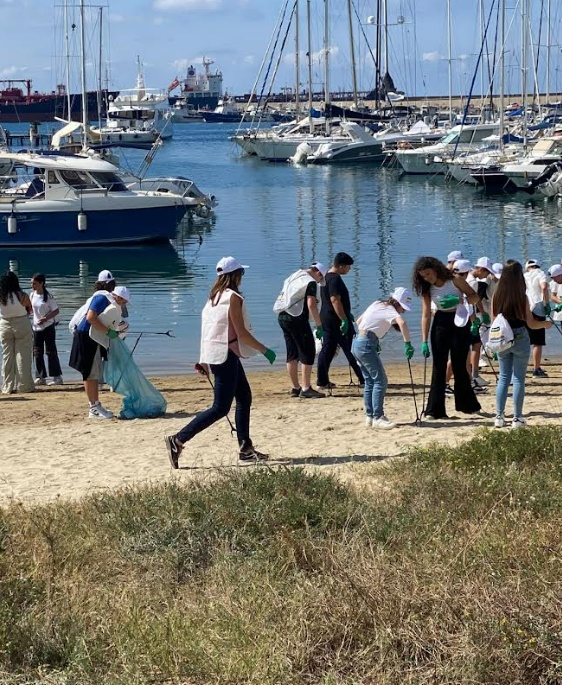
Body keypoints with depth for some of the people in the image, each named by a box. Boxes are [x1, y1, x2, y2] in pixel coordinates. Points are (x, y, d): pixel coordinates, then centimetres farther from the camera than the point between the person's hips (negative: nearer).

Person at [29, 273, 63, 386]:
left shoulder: (48, 296, -12)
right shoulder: (32, 295, 5)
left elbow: (56, 311, -11)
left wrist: (45, 318, -22)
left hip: (48, 327, -6)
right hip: (36, 327, 6)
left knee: (51, 351, -3)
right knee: (37, 352, 7)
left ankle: (56, 377, 2)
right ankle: (40, 377, 13)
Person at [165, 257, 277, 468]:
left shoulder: (214, 297, 11)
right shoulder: (233, 297, -14)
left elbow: (207, 327, 13)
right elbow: (241, 332, -17)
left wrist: (204, 360, 18)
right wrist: (265, 350, -8)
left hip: (214, 353, 10)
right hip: (226, 354, -10)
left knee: (244, 397, 16)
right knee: (221, 407, -8)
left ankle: (245, 448, 18)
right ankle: (178, 440, -13)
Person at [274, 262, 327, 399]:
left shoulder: (293, 277, 20)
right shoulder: (310, 282, -7)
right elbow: (311, 305, -18)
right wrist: (319, 326, -15)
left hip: (282, 316, 9)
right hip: (296, 319, -9)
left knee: (292, 354, 13)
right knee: (308, 353, -4)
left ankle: (295, 388, 17)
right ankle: (306, 388, -7)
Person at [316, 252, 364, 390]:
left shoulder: (327, 277, 14)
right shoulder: (335, 279, -18)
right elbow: (335, 300, -25)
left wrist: (347, 314, 29)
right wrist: (344, 319, -25)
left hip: (326, 319, 10)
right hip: (337, 320, -10)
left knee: (327, 349, 9)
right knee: (351, 350, -2)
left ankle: (322, 381, 8)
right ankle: (363, 379, 4)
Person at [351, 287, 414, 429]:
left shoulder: (377, 304, 16)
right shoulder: (389, 310, -10)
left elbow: (359, 321, 23)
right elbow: (402, 323, -31)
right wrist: (408, 344, -27)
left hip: (357, 343, 9)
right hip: (366, 345, -9)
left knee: (370, 381, 13)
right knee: (380, 380, -9)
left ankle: (370, 416, 14)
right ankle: (377, 417, -12)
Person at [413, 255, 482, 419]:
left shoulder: (454, 280, -8)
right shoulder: (427, 289, 0)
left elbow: (475, 298, -8)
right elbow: (426, 315, -2)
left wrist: (458, 300, -27)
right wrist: (424, 341, -8)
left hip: (459, 322, -3)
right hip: (440, 323, 3)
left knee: (459, 366, 0)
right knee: (438, 367, -3)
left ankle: (468, 405, 16)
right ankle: (435, 410, -4)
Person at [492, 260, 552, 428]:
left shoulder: (496, 296, -4)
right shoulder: (522, 297, -13)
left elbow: (493, 321, 3)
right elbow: (531, 324, -9)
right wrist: (546, 324, 10)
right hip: (520, 339, -3)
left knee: (503, 377, 13)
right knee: (518, 379, 4)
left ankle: (499, 416, 12)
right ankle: (517, 418, 6)